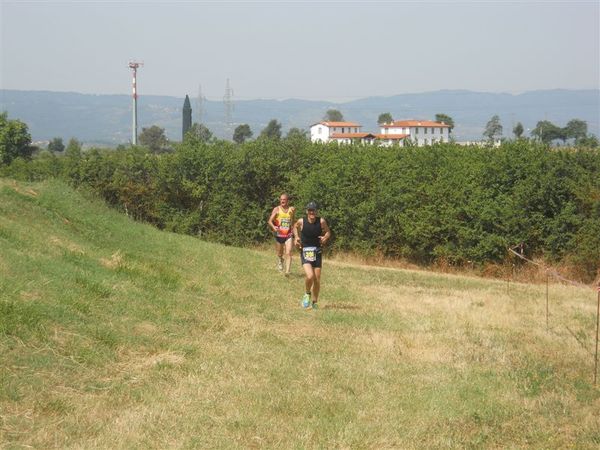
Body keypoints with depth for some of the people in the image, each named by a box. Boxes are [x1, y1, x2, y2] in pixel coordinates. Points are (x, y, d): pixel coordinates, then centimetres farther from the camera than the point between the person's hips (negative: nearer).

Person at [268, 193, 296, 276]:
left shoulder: (292, 209, 0)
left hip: (288, 235, 0)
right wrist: (273, 227, -31)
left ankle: (287, 271, -19)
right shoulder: (276, 209, -6)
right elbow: (270, 221, -12)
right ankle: (280, 261, 48)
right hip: (279, 235, 0)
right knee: (279, 254, 14)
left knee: (288, 253, -16)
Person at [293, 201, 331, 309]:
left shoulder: (321, 221, -7)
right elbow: (295, 227, 17)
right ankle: (307, 294, 8)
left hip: (317, 252, 2)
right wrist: (296, 237, 2)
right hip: (305, 252, -2)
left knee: (317, 280, 5)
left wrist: (325, 238, -10)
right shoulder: (301, 221, -7)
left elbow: (328, 232, 10)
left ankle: (314, 302, 26)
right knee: (310, 276, -23)